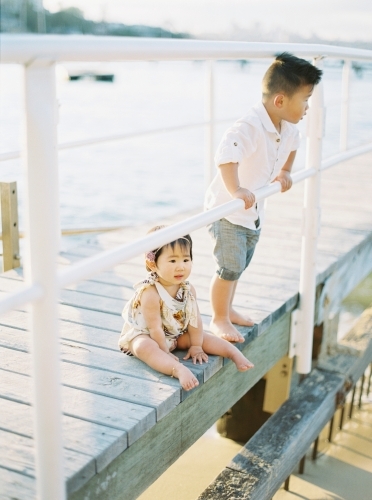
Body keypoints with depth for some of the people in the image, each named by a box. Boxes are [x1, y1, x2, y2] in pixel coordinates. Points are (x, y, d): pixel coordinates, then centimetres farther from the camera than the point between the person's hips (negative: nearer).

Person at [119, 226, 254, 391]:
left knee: (204, 338, -6)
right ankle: (180, 370, -56)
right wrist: (165, 353, -20)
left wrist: (196, 346, -5)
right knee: (145, 347, -38)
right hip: (143, 335, -7)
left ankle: (236, 354, 0)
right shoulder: (150, 293, -31)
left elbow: (194, 319, -5)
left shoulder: (188, 289, -11)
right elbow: (155, 327, -26)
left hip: (176, 335, 7)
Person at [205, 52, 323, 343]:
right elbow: (226, 156, -47)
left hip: (254, 210, 9)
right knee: (230, 267, -4)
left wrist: (285, 171, 24)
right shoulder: (250, 127, -31)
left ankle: (228, 310, 38)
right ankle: (219, 319, 15)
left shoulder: (288, 129, -2)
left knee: (240, 265, 20)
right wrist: (235, 191, -53)